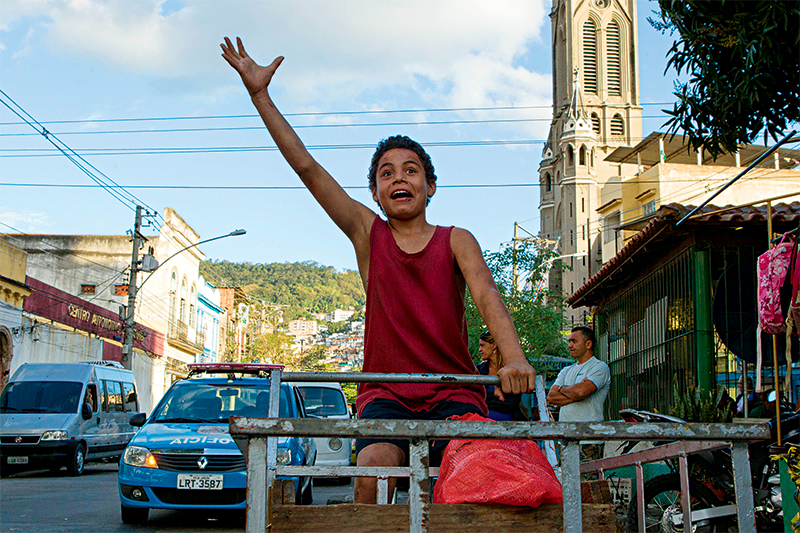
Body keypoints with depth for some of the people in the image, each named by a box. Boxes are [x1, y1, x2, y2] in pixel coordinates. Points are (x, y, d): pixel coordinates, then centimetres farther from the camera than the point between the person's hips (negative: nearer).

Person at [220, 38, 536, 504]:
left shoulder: (456, 241, 6)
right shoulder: (368, 234, 8)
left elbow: (486, 295, -12)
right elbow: (307, 168, 4)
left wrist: (515, 359, -31)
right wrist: (260, 96, 1)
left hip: (454, 392, 0)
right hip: (386, 393, 1)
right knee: (374, 467, -28)